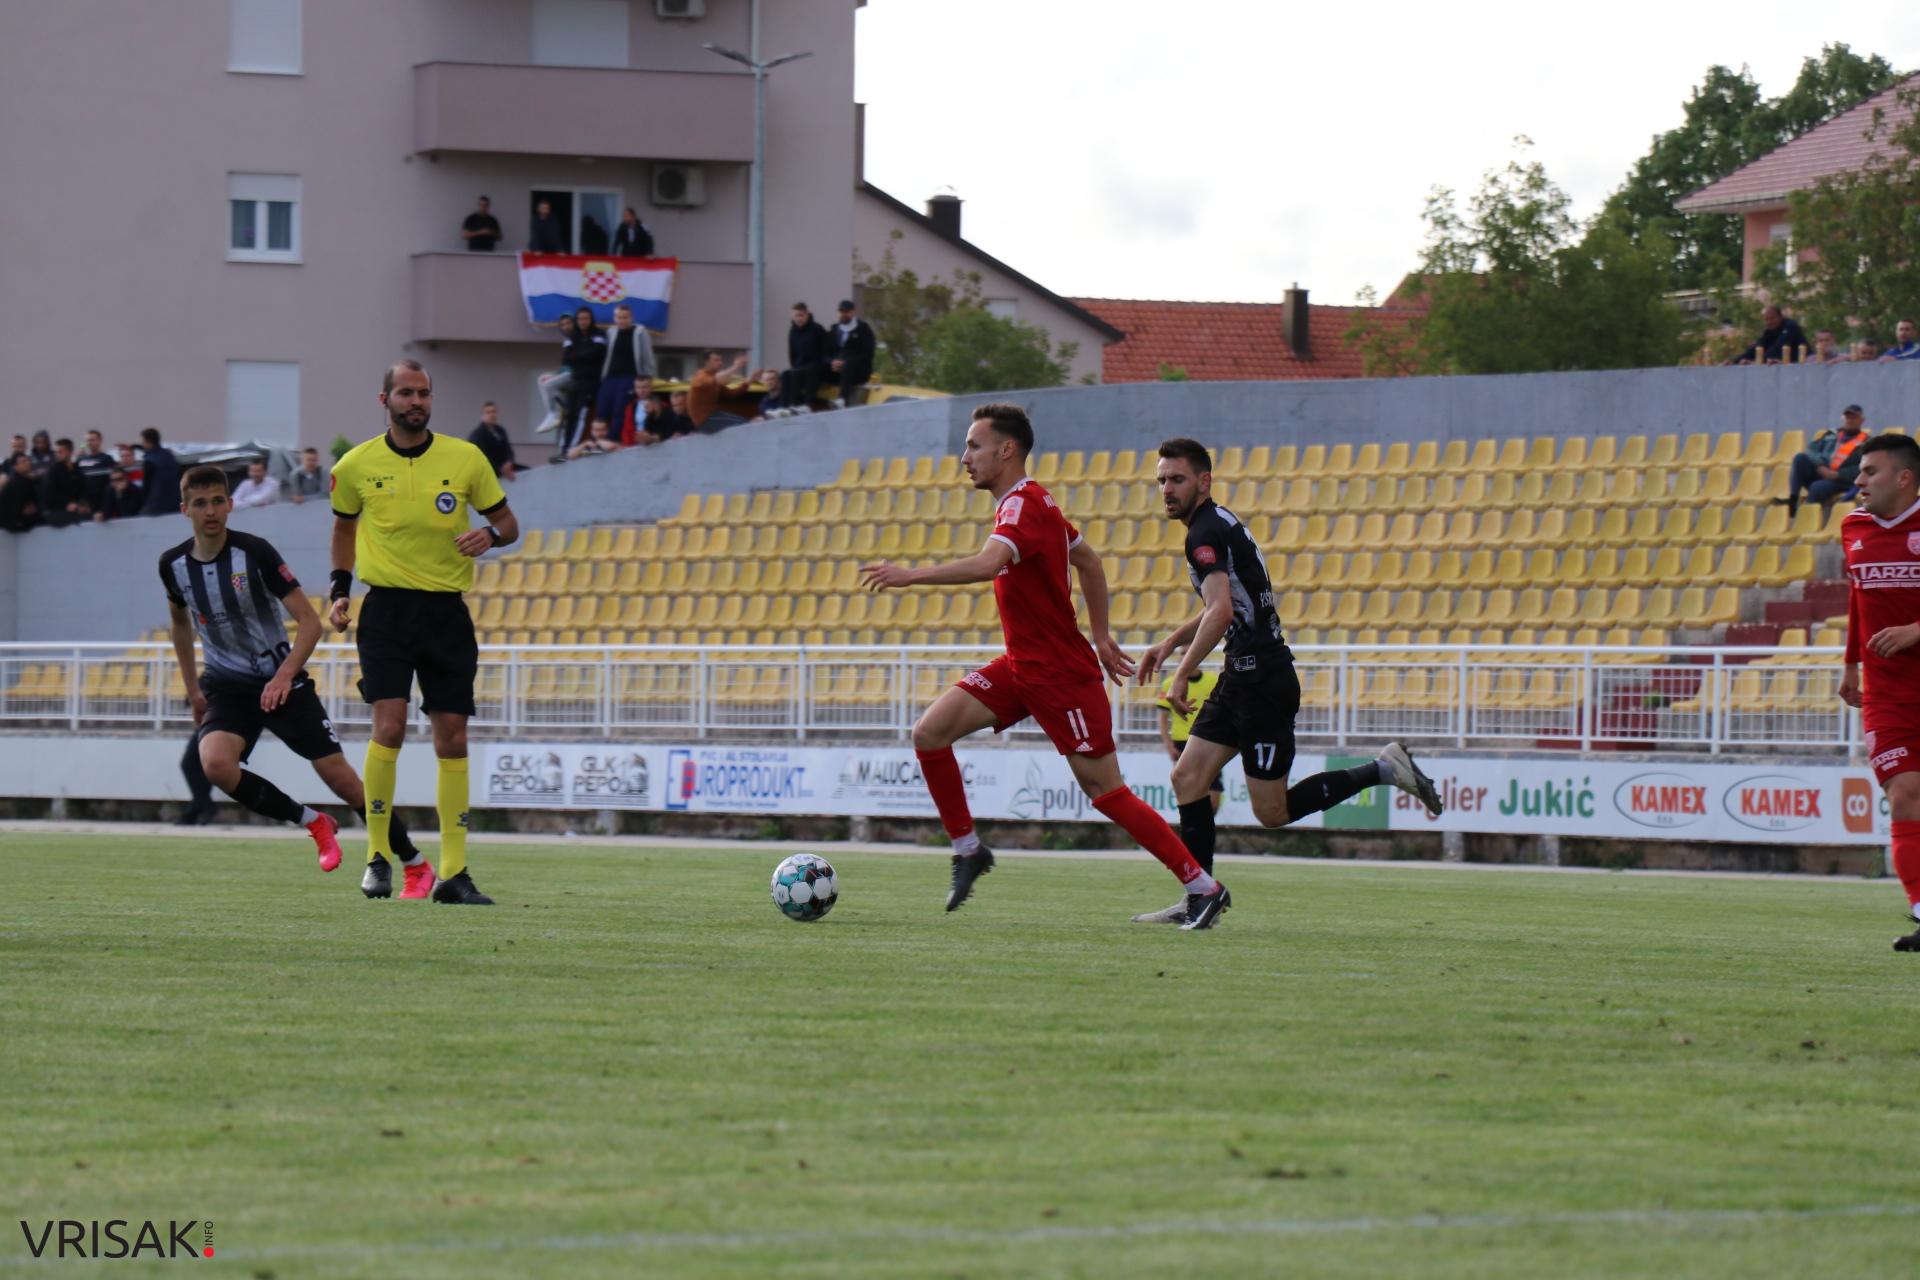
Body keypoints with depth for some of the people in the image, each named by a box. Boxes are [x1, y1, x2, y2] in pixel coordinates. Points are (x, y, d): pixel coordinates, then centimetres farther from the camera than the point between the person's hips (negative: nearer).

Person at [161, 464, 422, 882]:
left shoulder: (254, 552, -14)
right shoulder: (173, 564, -2)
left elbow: (310, 622, -13)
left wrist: (284, 676, -25)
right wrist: (192, 689, 19)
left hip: (280, 680, -3)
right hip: (225, 687, 3)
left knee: (339, 777, -7)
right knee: (215, 763, -27)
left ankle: (416, 863, 8)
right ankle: (313, 824, -7)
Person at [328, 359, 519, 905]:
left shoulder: (465, 459, 0)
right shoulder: (357, 466, 1)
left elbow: (507, 521, 10)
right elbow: (345, 525, 19)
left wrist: (491, 535, -13)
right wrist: (340, 587, 8)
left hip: (446, 611, 2)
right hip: (386, 609, -1)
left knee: (452, 738, 0)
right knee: (389, 726, -17)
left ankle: (453, 873, 5)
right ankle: (377, 855, -4)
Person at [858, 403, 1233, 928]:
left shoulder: (1024, 506, -20)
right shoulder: (1028, 503, 11)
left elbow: (986, 565, -40)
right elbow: (1088, 560, 23)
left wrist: (909, 576, -40)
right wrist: (1100, 635, 24)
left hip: (1061, 675, -9)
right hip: (1020, 667, 9)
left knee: (1105, 791, -6)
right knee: (929, 732, -4)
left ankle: (1203, 886, 3)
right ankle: (968, 850, 8)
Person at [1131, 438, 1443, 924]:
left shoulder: (1206, 532, -15)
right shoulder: (1218, 524, 16)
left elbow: (1220, 612, -27)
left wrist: (1181, 675, -22)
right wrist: (1170, 643, 24)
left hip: (1261, 681, -10)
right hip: (1243, 678, 10)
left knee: (1273, 812, -6)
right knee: (1187, 777, 5)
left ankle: (1383, 770, 1)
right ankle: (1198, 898, 5)